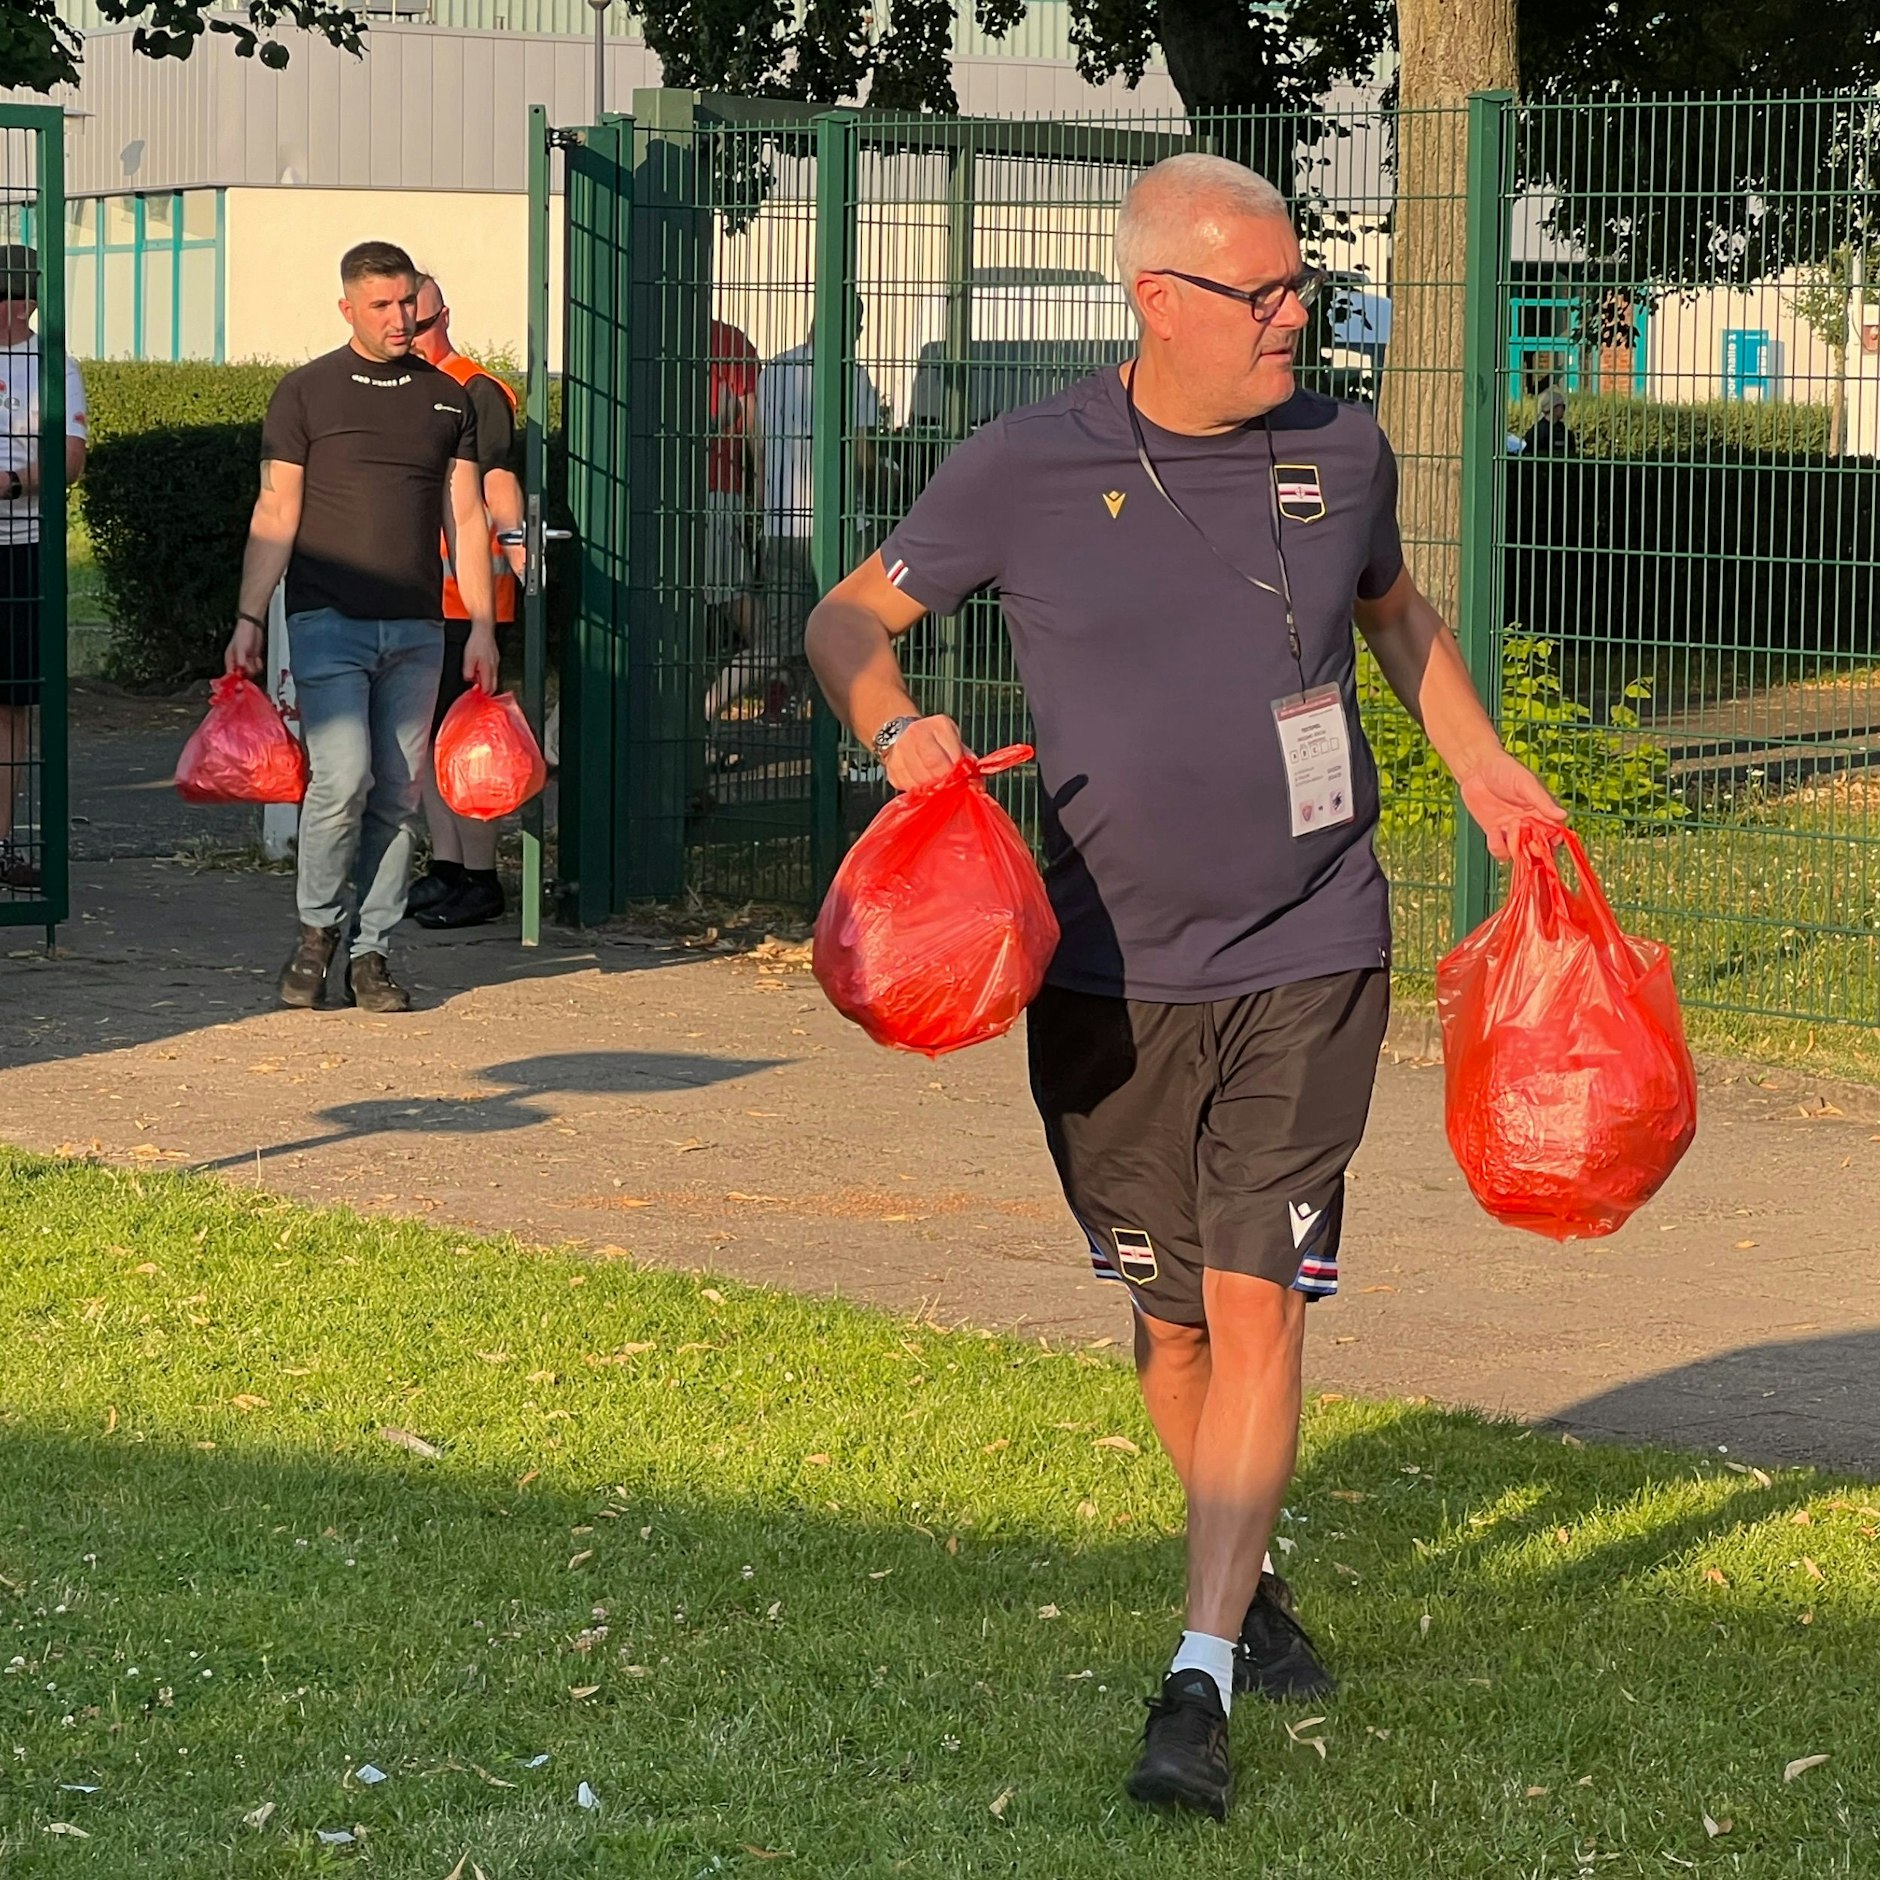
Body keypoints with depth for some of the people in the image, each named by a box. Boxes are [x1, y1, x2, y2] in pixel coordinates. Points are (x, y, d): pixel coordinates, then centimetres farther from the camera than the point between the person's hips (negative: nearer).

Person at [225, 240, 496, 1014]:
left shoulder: (449, 399, 11)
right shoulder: (306, 392, 3)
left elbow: (466, 519, 12)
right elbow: (276, 513, 2)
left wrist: (482, 625, 6)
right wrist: (249, 617, -4)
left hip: (416, 629, 3)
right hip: (328, 621, -3)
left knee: (399, 794, 1)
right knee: (342, 778, -15)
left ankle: (371, 952, 9)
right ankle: (317, 932, 5)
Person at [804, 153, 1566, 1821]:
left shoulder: (1341, 452, 3)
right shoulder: (1026, 472, -6)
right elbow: (849, 620, 3)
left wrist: (1483, 768, 20)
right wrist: (896, 726, -17)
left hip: (1307, 958, 0)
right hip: (1110, 975, 0)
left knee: (1257, 1300, -11)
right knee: (1173, 1312, 10)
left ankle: (1201, 1680, -10)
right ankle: (1245, 1578, 35)